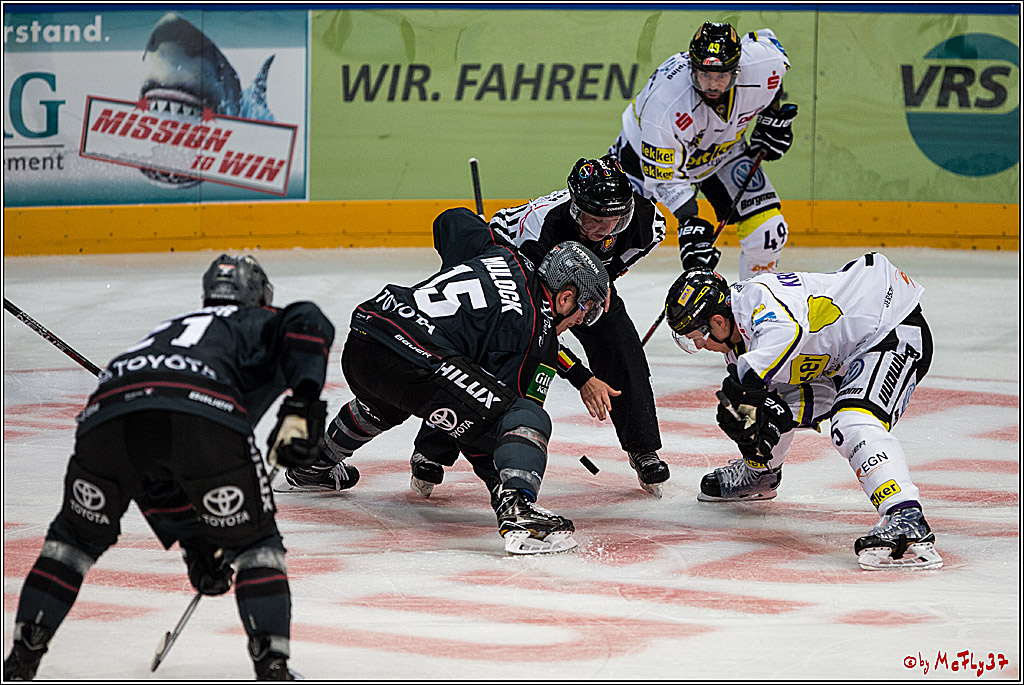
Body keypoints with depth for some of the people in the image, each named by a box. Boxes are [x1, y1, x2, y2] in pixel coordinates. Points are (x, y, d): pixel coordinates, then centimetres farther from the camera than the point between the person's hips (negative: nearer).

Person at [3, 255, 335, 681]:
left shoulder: (167, 330, 47)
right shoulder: (262, 324, 33)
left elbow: (159, 472, 47)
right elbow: (307, 322, 5)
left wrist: (195, 543, 49)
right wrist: (301, 409, -1)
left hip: (107, 412, 4)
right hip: (205, 413, -4)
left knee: (76, 535, 28)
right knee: (254, 544, 15)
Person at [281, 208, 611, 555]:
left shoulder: (499, 255, 18)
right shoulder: (534, 331, -3)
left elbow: (450, 222, 37)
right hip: (414, 362, -9)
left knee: (382, 405, 44)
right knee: (528, 419, -10)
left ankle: (313, 467, 69)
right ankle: (517, 512, -33)